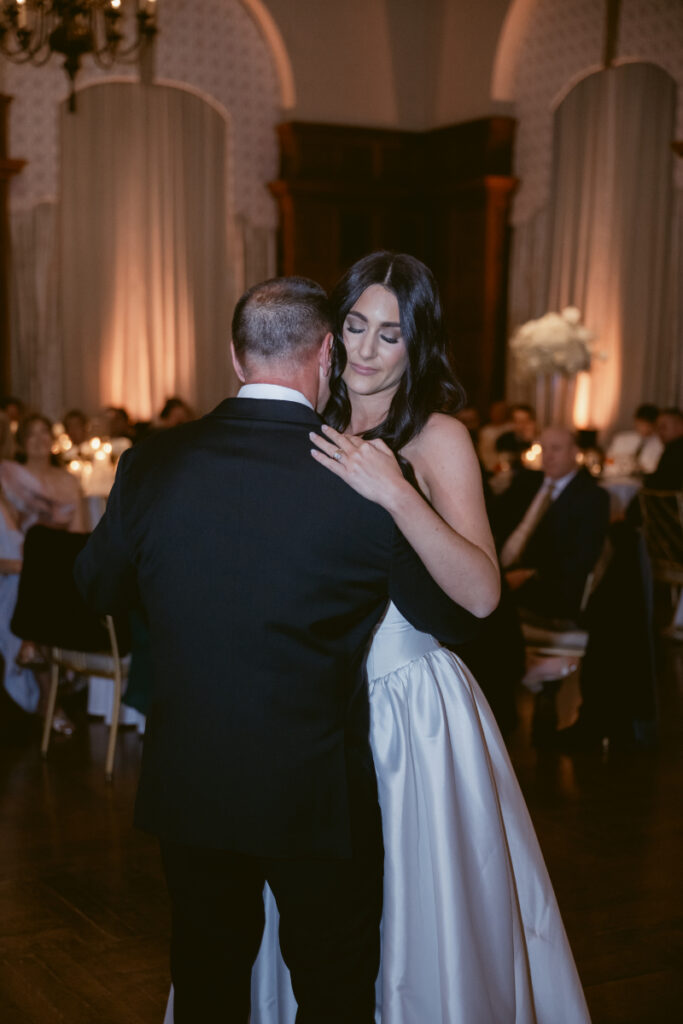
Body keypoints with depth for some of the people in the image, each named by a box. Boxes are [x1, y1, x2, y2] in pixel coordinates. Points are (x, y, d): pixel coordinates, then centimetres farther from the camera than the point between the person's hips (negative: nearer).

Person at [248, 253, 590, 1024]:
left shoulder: (439, 438, -9)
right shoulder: (311, 433, 3)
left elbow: (481, 591, -22)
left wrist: (395, 494, -30)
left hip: (412, 707, -4)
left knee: (419, 904, 9)